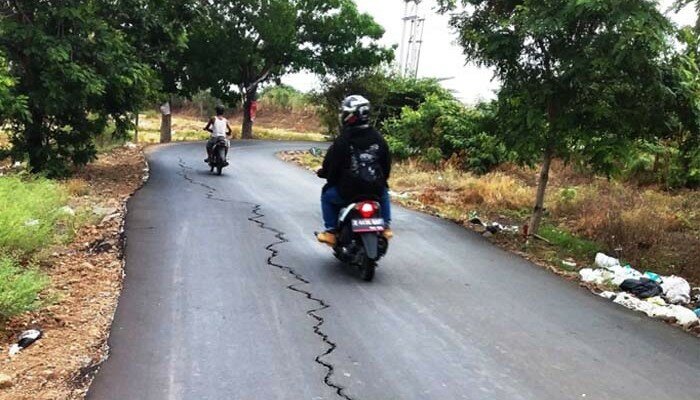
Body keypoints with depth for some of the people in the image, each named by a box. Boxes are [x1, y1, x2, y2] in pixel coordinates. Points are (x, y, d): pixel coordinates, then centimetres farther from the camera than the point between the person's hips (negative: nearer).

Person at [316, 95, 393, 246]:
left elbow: (330, 166, -6)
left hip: (348, 191, -4)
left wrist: (323, 173, 17)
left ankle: (330, 231, 19)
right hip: (376, 190, 4)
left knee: (327, 195, 24)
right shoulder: (378, 138, 1)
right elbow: (387, 164, 9)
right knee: (384, 193, 38)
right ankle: (386, 226, 31)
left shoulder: (342, 141, -12)